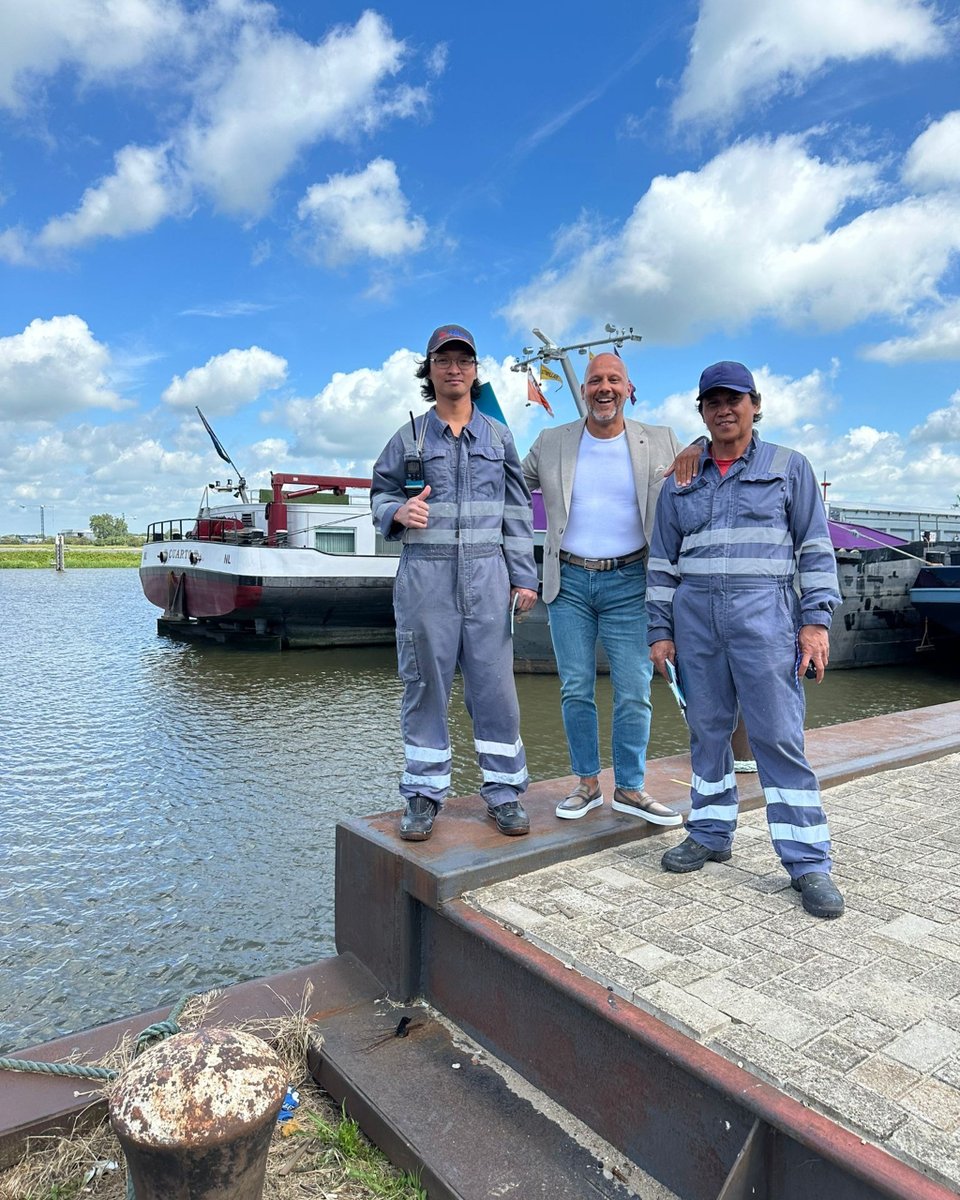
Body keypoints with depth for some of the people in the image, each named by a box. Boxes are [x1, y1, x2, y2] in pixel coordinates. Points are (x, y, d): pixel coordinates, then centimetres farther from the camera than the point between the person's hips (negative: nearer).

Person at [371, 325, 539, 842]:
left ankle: (504, 792, 14)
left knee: (494, 683, 1)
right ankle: (423, 794, 15)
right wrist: (398, 512, -10)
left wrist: (523, 577, 4)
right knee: (425, 683, 3)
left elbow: (517, 510, 10)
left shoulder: (498, 436, 12)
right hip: (424, 575, 0)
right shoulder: (409, 437, 9)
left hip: (486, 575, 1)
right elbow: (380, 493, 14)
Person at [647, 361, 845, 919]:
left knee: (779, 736, -4)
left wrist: (816, 620, -6)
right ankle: (711, 835, 23)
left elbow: (815, 548, 4)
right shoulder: (680, 481, 14)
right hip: (695, 615, 3)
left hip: (764, 611, -3)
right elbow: (664, 560, 13)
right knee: (707, 730, 9)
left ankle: (809, 862, 5)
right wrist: (661, 630, 8)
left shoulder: (789, 467, 8)